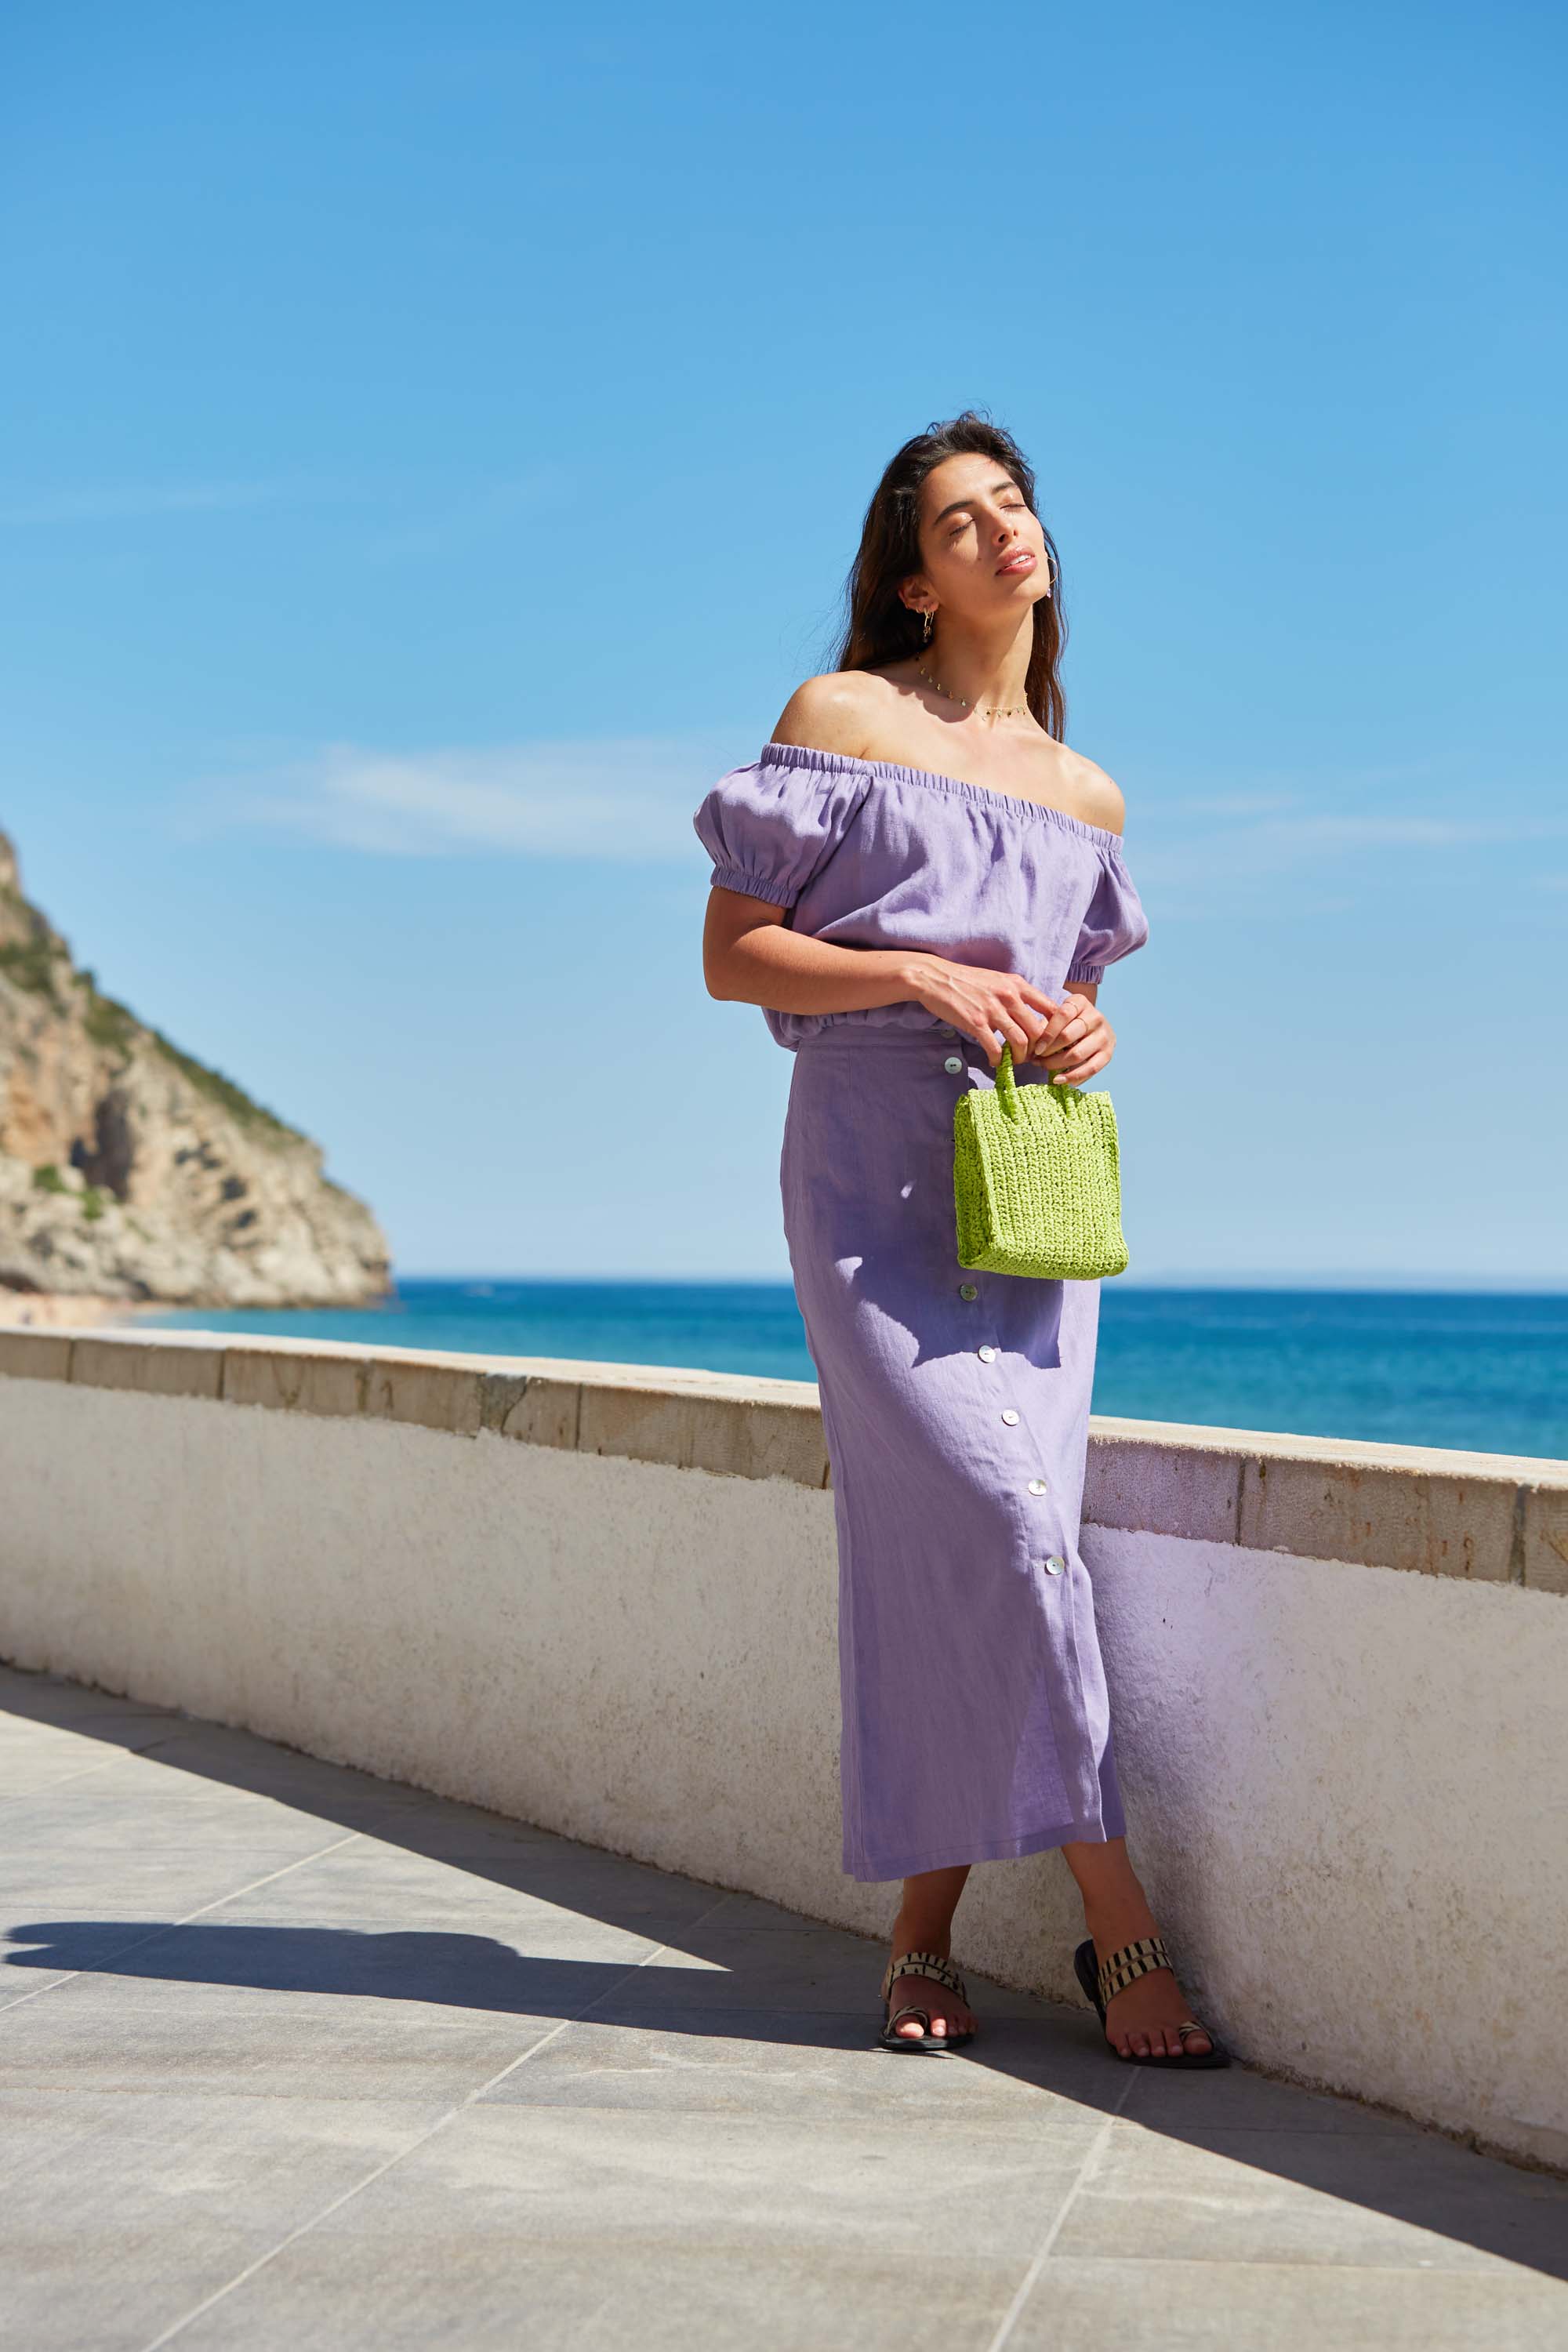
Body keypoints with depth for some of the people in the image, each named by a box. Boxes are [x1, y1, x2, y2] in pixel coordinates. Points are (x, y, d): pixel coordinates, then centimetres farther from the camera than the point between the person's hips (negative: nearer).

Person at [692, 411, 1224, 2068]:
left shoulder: (1086, 796, 17)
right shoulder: (841, 717, 3)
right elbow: (731, 953, -1)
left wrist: (1082, 1029, 2)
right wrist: (926, 974, -13)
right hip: (873, 1169, -5)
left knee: (967, 1540, -2)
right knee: (995, 1509, -16)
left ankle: (924, 1931, 9)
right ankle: (1118, 1922, -9)